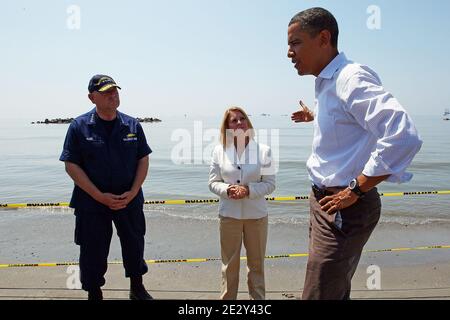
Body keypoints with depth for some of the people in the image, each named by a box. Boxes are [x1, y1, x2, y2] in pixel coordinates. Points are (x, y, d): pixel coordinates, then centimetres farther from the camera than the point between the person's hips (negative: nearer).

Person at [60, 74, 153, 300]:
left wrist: (132, 193, -10)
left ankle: (137, 288, 39)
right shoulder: (79, 126, -7)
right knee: (93, 252, 9)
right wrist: (100, 196, -15)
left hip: (130, 199, 3)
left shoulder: (132, 125, 0)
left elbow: (143, 160, 3)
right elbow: (71, 165, -8)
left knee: (134, 245, 17)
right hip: (92, 203, -2)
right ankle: (94, 293, 32)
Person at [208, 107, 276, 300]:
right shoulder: (219, 150, -2)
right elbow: (213, 182, 2)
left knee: (256, 262, 14)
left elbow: (270, 183, -4)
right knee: (229, 262, 13)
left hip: (256, 214, 0)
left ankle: (258, 298, 32)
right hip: (229, 214, 0)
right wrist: (227, 189, -19)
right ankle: (227, 298, 30)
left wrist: (248, 190, -19)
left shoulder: (263, 150, -5)